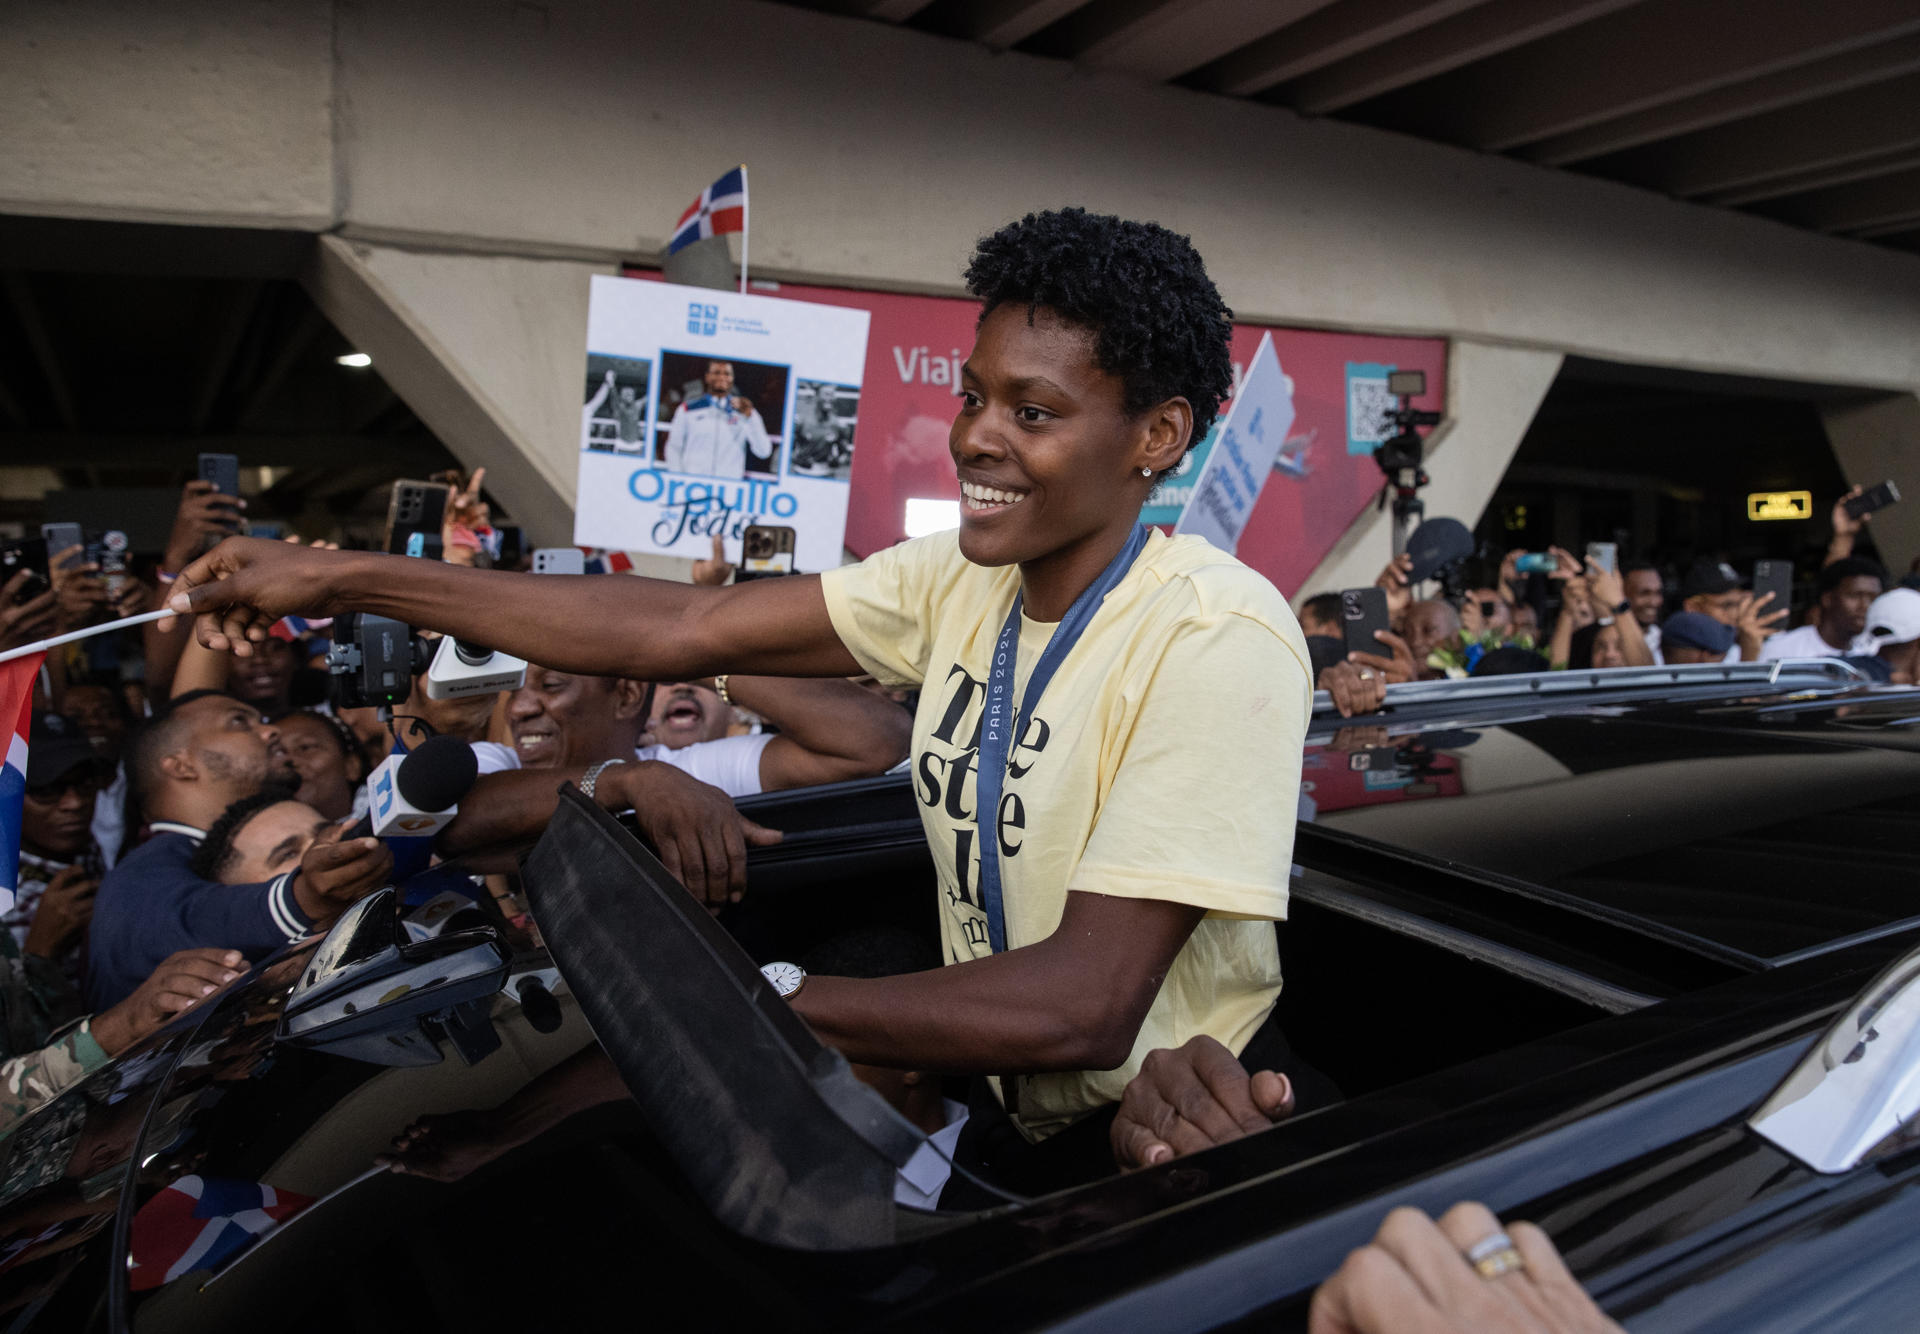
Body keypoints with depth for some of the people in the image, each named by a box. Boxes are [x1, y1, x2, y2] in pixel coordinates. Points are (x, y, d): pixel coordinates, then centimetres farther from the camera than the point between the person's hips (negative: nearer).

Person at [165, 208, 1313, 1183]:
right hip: (991, 1096, 5)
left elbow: (1086, 1005, -29)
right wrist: (337, 580, -7)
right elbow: (685, 629, -8)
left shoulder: (1217, 643, -24)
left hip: (1156, 1145, -5)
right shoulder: (962, 581, -3)